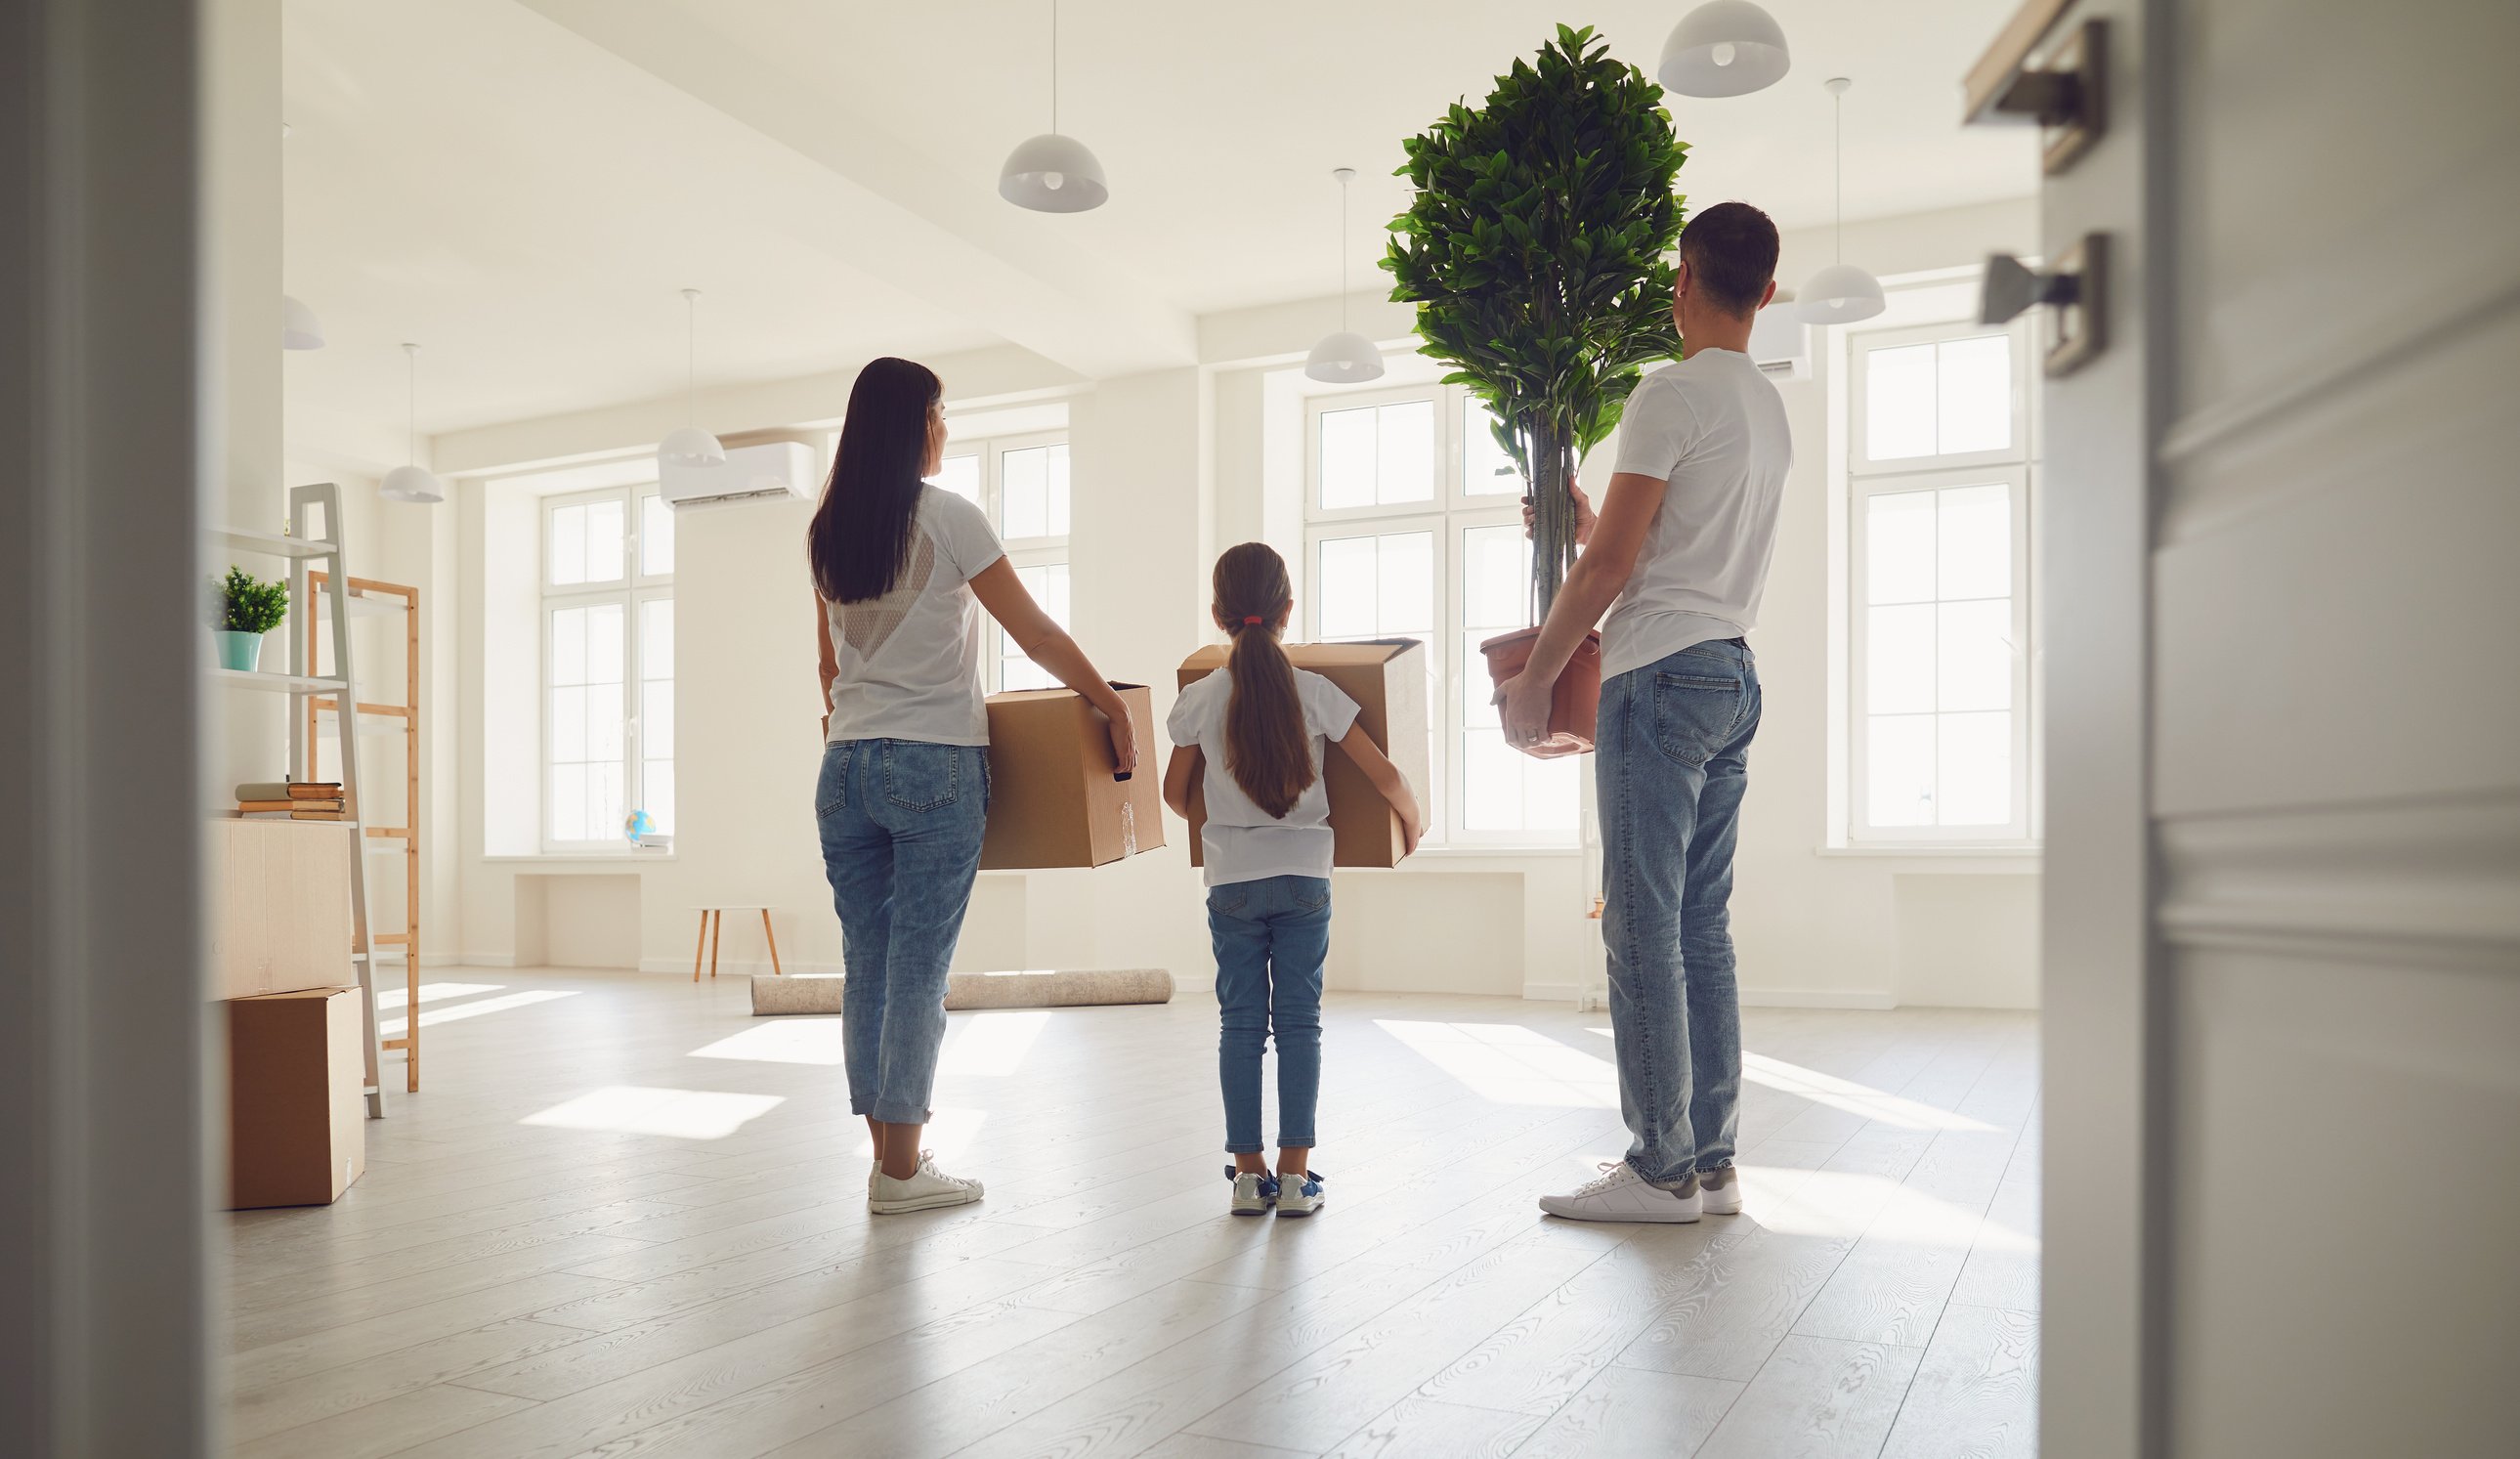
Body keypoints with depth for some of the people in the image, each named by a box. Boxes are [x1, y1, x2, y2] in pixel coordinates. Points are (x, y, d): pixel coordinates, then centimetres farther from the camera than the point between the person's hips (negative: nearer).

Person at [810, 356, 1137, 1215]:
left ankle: (889, 1158, 16)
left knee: (866, 966, 8)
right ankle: (902, 1171, 5)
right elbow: (1037, 635, -5)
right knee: (917, 971, -1)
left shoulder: (826, 531, 11)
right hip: (935, 765, -6)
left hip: (847, 765, 6)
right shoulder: (946, 518, -7)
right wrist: (1113, 708, 5)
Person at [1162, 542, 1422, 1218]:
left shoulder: (1198, 700, -4)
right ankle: (1295, 1174, 6)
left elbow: (1176, 794, 9)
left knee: (1240, 1023, 7)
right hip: (1304, 877, 0)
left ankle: (1248, 1172, 9)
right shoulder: (1315, 692, -7)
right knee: (1299, 1022, 5)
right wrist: (1411, 820, 16)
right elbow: (1385, 775, -4)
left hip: (1231, 880, 1)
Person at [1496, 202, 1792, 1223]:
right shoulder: (1772, 411, 19)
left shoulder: (1674, 393, -9)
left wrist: (1532, 678, -4)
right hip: (1735, 677, 9)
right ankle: (1713, 1162, 14)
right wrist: (1589, 529, 38)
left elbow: (1610, 567, -12)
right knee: (1702, 927, 10)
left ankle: (1662, 1168, -1)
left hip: (1663, 677, -9)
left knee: (1643, 927, -5)